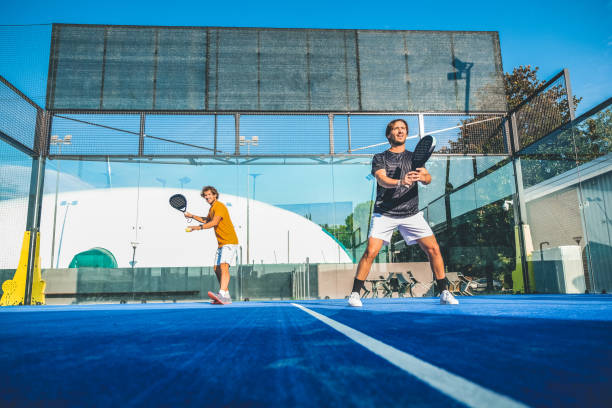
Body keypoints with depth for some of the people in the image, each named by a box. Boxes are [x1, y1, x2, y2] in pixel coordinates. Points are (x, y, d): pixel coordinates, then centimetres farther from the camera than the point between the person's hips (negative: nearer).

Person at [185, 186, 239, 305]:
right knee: (217, 269, 8)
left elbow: (213, 223, -25)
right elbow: (206, 220, 37)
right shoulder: (212, 208, 18)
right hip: (221, 244, 10)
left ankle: (222, 294, -36)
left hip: (229, 242, -10)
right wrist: (192, 216, 31)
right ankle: (226, 297, 13)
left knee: (224, 265, -24)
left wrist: (197, 227, -28)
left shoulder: (219, 206, -11)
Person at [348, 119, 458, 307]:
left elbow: (428, 179, -2)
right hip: (384, 213, -2)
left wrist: (423, 176, -27)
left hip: (411, 214, 3)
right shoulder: (380, 158, 6)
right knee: (371, 251, -14)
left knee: (433, 249, -6)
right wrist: (400, 182, -35)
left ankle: (444, 293, 9)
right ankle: (355, 294, -1)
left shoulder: (414, 157, 14)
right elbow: (382, 179, -14)